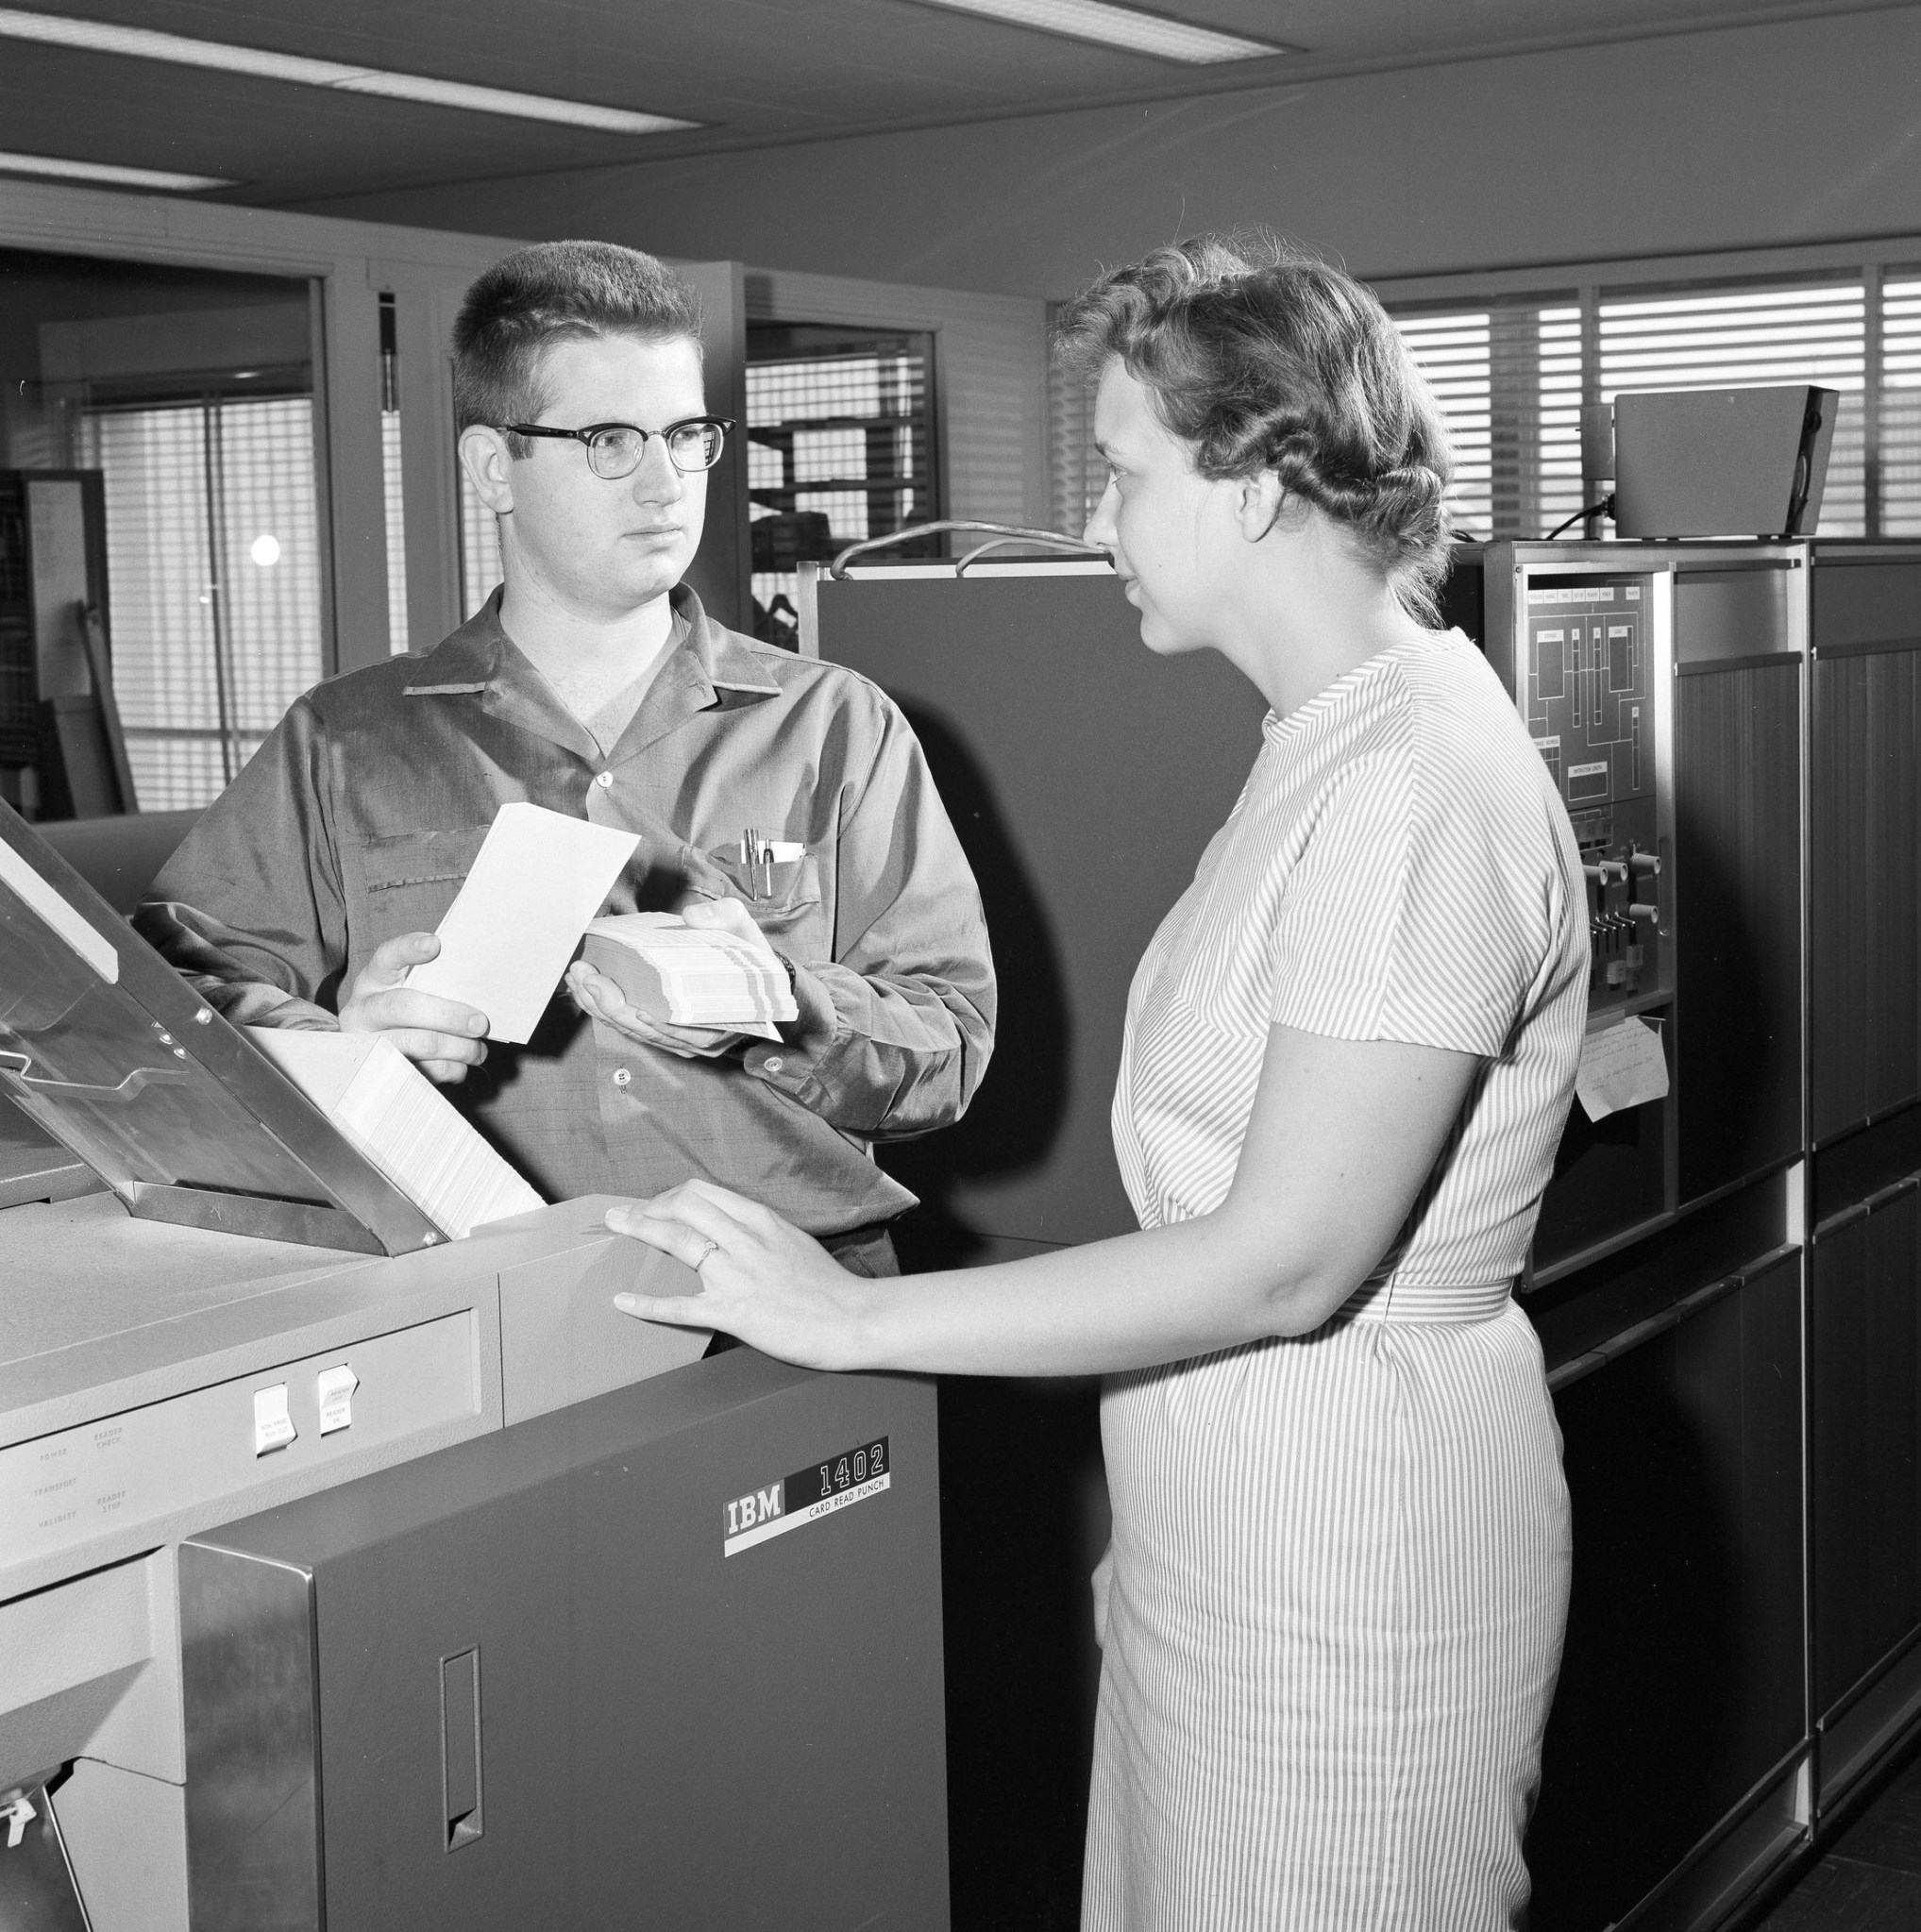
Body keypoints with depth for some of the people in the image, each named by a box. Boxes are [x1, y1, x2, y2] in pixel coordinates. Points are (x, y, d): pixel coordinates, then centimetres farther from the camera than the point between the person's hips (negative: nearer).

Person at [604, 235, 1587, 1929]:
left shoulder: (1418, 789, -21)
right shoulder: (1336, 745, 10)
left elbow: (1279, 1262, -24)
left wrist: (856, 1318, -20)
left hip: (1345, 1568, -9)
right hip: (1234, 1525, 9)